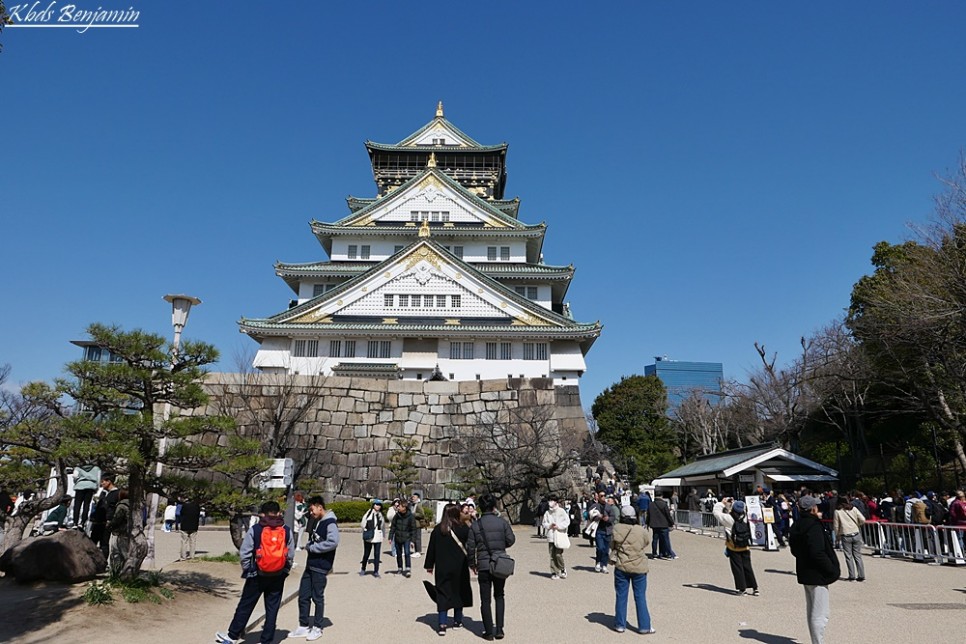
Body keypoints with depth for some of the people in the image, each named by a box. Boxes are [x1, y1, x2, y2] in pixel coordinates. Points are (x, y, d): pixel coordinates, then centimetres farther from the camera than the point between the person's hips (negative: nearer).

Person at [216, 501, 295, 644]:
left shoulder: (254, 530, -10)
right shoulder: (287, 531, -3)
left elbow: (244, 553, -8)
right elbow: (291, 555, 0)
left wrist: (247, 571, 6)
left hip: (257, 576, -1)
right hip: (278, 577, 2)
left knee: (245, 606, 13)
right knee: (272, 608, 10)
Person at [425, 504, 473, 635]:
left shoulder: (437, 529, -5)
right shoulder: (463, 528, -10)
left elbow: (431, 549, 1)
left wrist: (429, 565, 11)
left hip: (442, 568, 1)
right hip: (459, 567, -1)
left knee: (442, 593, 5)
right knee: (459, 591, 15)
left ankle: (442, 624, -1)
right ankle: (457, 621, 25)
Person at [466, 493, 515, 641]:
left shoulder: (476, 525, -6)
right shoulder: (502, 522, -4)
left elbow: (470, 547, -4)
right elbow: (511, 540, -1)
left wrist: (472, 564, 11)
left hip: (483, 565, -1)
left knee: (485, 599, 9)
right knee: (499, 596, 18)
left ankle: (489, 632, 12)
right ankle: (499, 629, 15)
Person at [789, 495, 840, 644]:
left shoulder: (796, 526, 9)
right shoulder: (814, 526, -20)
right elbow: (818, 553, -25)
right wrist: (832, 570, -13)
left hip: (805, 573, 10)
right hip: (817, 575, -10)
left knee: (811, 611, 20)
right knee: (820, 615, -4)